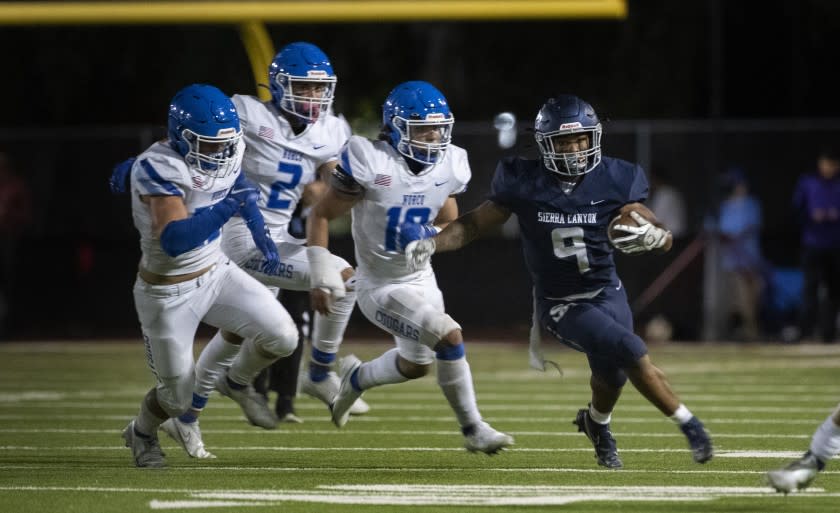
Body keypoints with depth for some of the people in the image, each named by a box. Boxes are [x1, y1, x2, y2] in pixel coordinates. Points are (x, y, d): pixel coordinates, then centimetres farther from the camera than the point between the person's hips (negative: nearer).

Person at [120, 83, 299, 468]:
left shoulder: (222, 158, -6)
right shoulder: (159, 168, -30)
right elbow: (173, 241, -41)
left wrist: (260, 236, 18)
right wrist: (225, 209, -45)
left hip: (216, 272, 6)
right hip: (167, 293, -6)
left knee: (281, 337, -11)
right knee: (177, 396, 4)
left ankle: (236, 382, 22)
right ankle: (141, 433, 40)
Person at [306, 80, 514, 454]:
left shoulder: (449, 166, -6)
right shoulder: (370, 163, -23)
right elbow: (320, 216, -14)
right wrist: (321, 277, -19)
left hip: (422, 280, 7)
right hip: (381, 287, -7)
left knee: (415, 366, 23)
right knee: (450, 337, -22)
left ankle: (355, 378, 52)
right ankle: (472, 429, -8)